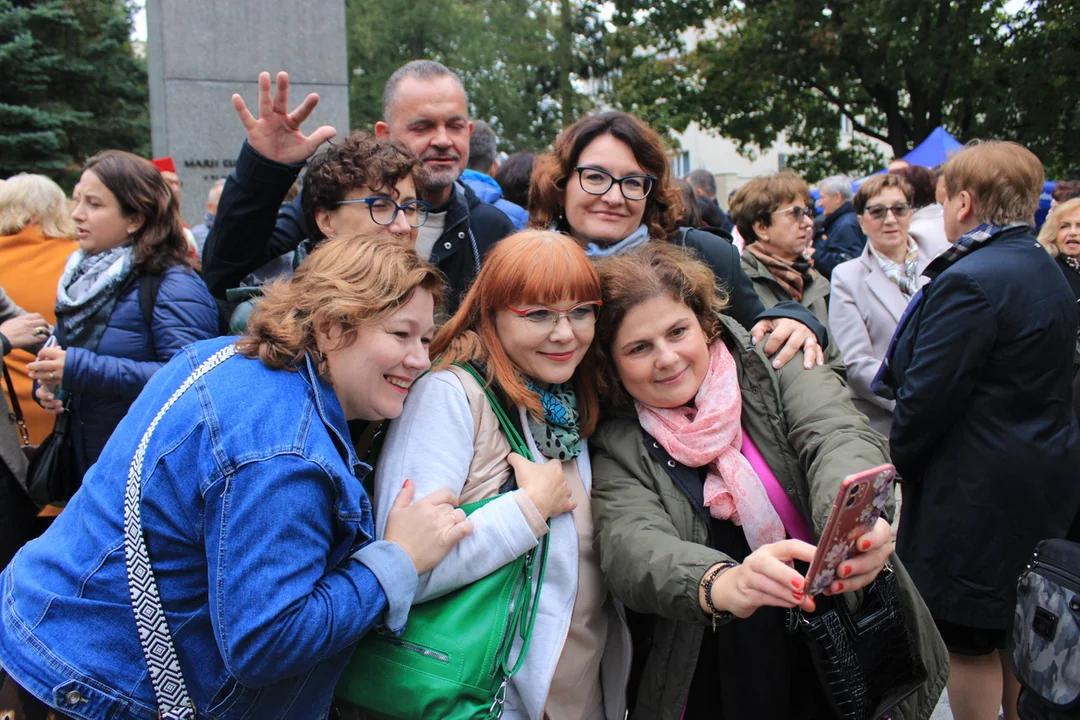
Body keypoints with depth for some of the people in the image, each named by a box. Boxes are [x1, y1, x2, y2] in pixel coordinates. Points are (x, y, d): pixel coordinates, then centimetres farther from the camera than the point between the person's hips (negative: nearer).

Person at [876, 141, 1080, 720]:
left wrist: (900, 456, -3)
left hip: (976, 492, -10)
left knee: (969, 644, 5)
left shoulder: (970, 281, -21)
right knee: (1014, 637, 22)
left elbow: (927, 396, -21)